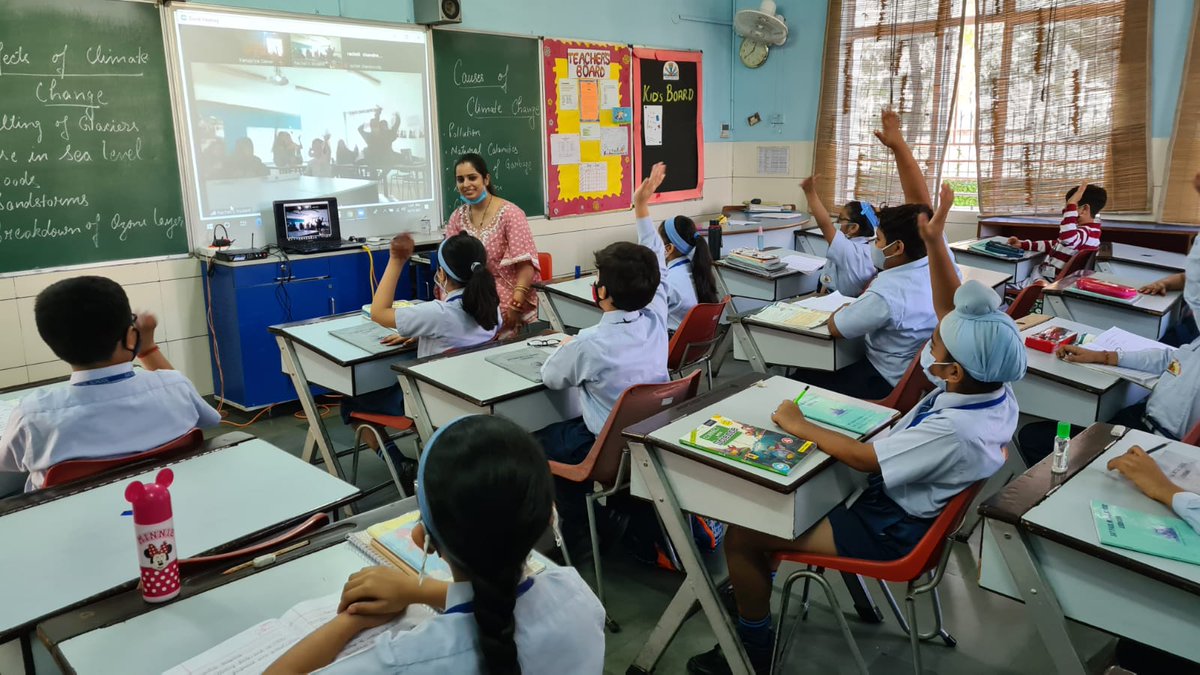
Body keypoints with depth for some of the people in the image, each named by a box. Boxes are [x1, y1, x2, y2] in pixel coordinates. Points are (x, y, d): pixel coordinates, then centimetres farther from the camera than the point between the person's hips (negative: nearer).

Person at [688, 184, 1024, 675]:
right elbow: (952, 310, -6)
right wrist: (934, 243, -16)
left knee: (741, 536, -9)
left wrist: (797, 425, -15)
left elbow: (863, 458, -27)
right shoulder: (991, 385, -12)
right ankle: (755, 580, 34)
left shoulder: (954, 431, -36)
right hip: (902, 499, 10)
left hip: (889, 529, -9)